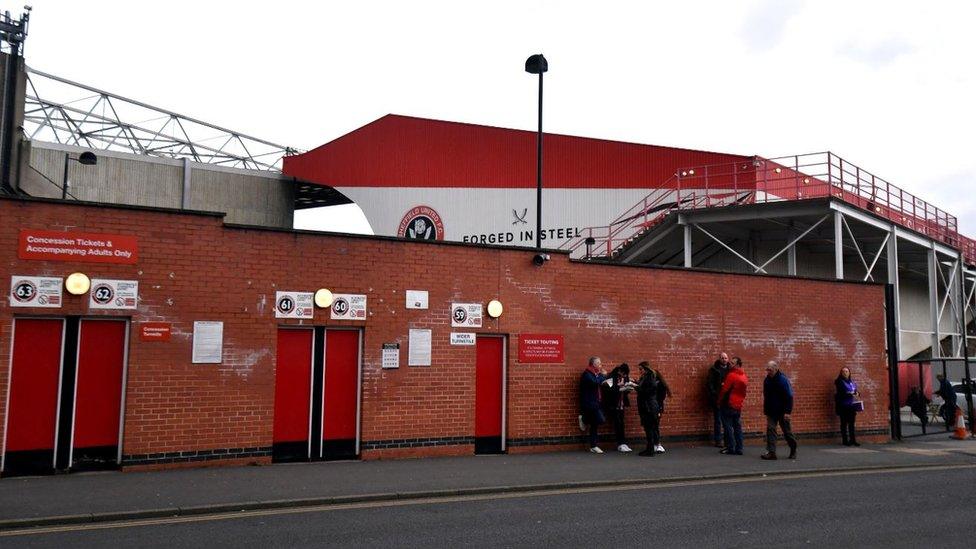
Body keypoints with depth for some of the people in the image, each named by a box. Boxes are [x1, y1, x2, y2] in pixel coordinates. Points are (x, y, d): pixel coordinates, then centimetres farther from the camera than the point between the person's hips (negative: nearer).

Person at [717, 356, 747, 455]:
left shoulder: (731, 375, -15)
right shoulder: (744, 377, 11)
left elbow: (724, 389, -13)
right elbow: (743, 391, 18)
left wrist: (719, 402, -3)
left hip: (729, 404, -7)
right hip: (738, 406, 8)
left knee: (728, 426, -1)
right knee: (737, 427, 10)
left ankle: (730, 448, 0)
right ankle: (739, 449, 11)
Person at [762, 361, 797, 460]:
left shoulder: (783, 380, -15)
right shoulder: (767, 380, 4)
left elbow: (789, 397, -16)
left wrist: (788, 412, -21)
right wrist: (766, 410, 11)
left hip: (782, 412, -5)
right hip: (771, 412, 5)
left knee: (787, 431, 8)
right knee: (770, 430, -5)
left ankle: (793, 450, 27)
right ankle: (771, 452, -6)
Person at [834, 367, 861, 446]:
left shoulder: (852, 381, 16)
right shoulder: (839, 382, -4)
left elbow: (856, 391, 19)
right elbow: (840, 393, -13)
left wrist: (857, 393, -4)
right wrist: (850, 394, -22)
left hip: (852, 405, 6)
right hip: (843, 406, -6)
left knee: (852, 423, 6)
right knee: (844, 423, -2)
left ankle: (852, 440, 12)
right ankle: (845, 440, 2)